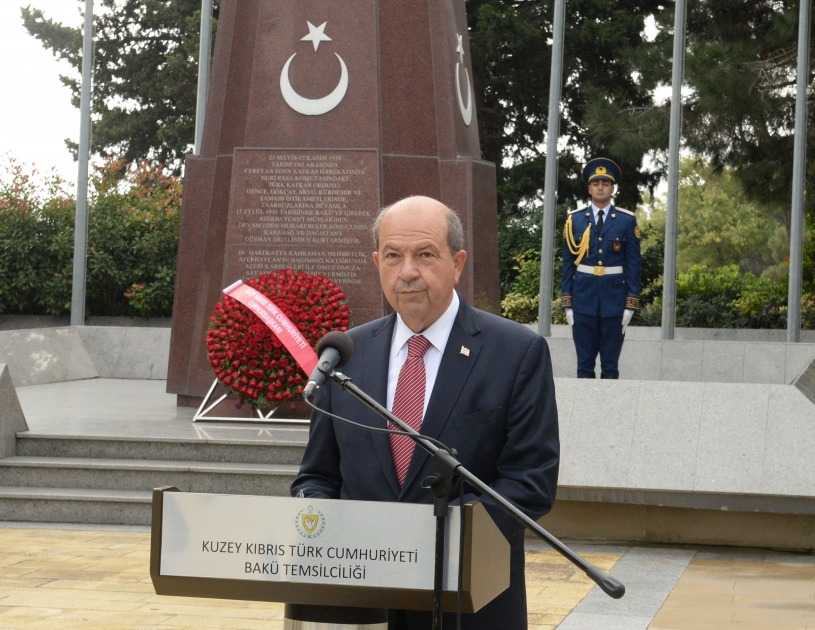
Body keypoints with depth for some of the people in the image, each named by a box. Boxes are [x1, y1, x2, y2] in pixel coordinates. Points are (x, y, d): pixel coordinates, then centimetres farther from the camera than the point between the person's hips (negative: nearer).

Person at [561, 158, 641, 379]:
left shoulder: (627, 221, 2)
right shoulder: (575, 220, 5)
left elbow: (633, 265, 2)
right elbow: (568, 264, 6)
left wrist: (631, 305, -4)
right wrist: (567, 303, 1)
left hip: (614, 298, -1)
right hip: (583, 297, 1)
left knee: (610, 366, 3)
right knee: (584, 365, 4)